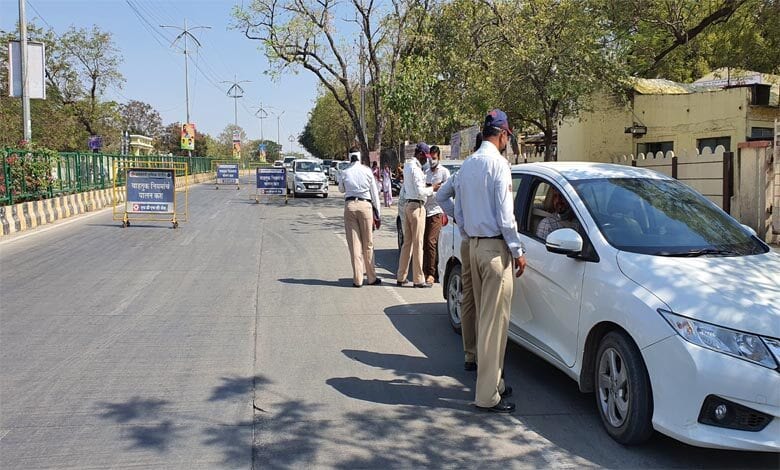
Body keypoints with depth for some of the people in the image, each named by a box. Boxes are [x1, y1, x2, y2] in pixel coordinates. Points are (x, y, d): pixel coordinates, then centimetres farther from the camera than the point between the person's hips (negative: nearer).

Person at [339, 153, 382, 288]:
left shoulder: (345, 172, 2)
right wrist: (377, 212, 9)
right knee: (368, 243, 7)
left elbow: (341, 189, 19)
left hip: (350, 205, 1)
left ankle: (357, 279, 4)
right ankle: (372, 277, 14)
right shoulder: (367, 171, 0)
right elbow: (374, 192, 3)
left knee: (354, 243, 3)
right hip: (365, 205, -1)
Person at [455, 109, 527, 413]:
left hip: (473, 244, 9)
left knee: (484, 317, 15)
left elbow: (458, 211, 16)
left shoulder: (466, 165, 12)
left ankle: (491, 380, 25)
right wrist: (518, 251, -8)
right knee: (495, 320, -5)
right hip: (495, 247, -9)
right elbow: (505, 215, -15)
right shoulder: (497, 163, -13)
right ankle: (488, 394, -1)